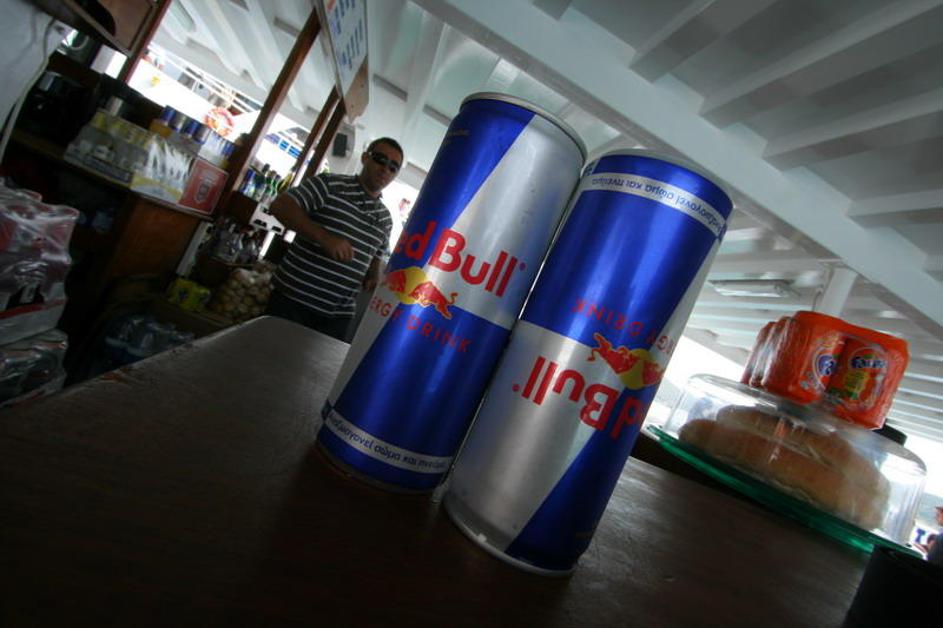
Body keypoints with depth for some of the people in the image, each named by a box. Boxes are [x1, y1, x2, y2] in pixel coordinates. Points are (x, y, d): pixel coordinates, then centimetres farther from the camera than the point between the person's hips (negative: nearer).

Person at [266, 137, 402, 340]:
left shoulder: (385, 219, 12)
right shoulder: (330, 184, -4)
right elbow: (280, 206, -12)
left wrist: (374, 277, 0)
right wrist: (323, 236, -25)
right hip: (293, 299, -4)